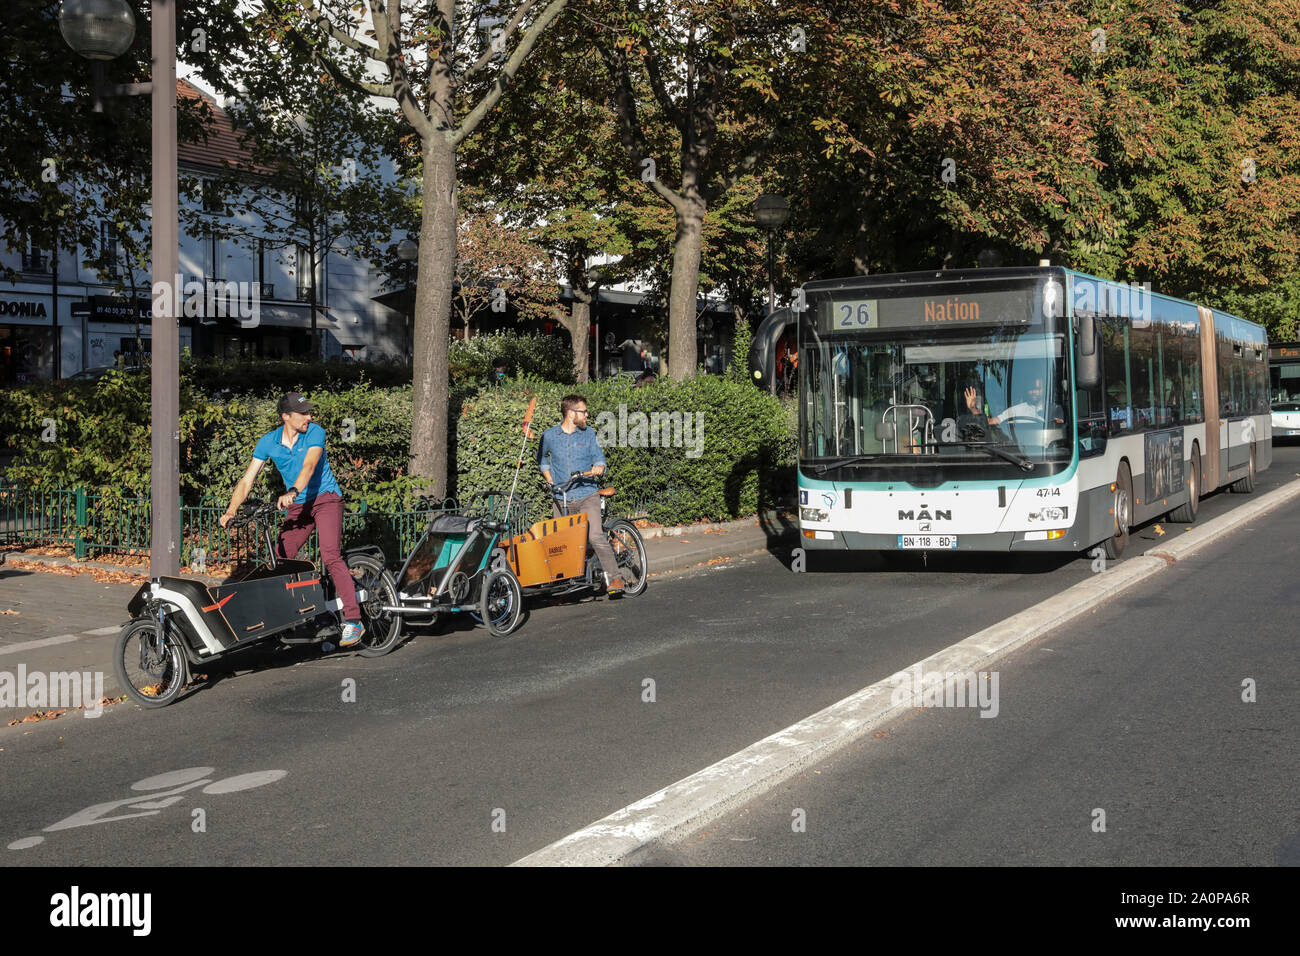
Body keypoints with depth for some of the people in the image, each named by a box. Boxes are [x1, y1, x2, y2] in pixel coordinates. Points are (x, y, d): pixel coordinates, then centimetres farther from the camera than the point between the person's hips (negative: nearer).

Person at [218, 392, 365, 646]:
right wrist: (230, 512, -17)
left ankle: (353, 620, -25)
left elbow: (309, 466, -27)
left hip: (326, 498, -5)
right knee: (280, 559, -4)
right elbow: (247, 480, -4)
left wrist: (292, 492, -44)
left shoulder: (315, 433, -11)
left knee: (330, 556, -22)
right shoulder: (268, 442, -2)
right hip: (298, 506, 5)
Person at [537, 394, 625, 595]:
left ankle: (614, 578, -13)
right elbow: (541, 458, 23)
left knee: (595, 536, -19)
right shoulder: (549, 436, 4)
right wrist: (549, 479, 9)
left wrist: (598, 468, -14)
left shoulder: (588, 434, 6)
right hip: (561, 498, 2)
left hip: (587, 496, -2)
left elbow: (599, 457, 10)